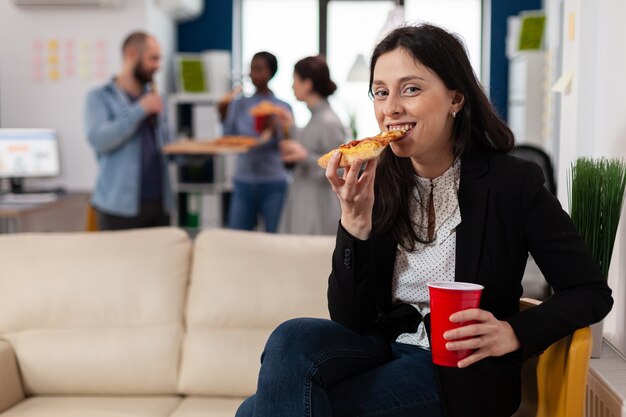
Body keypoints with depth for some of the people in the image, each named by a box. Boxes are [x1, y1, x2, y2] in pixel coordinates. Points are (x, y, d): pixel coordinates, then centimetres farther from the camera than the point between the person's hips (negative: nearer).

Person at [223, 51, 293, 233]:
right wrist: (223, 118, -7)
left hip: (274, 184, -2)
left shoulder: (283, 107, 2)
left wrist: (275, 131, -18)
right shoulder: (239, 105, 8)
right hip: (243, 182, 2)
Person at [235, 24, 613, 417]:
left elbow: (592, 293, -3)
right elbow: (349, 320, -6)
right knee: (292, 339, -30)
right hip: (385, 347, 4)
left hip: (462, 371, -4)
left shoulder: (513, 182, -9)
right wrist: (355, 220, -20)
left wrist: (513, 333, -20)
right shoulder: (376, 183, -2)